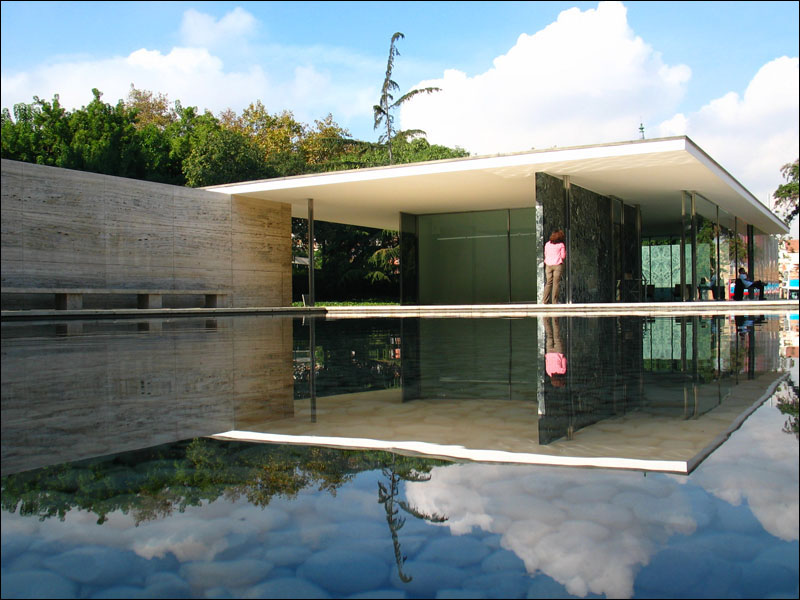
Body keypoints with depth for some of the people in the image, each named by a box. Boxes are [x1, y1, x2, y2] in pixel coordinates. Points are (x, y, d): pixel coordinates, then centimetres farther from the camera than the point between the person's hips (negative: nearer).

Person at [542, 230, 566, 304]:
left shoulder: (547, 244, 8)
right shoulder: (561, 245, -3)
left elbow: (545, 255, 12)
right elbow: (563, 256, -2)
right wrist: (565, 250, 15)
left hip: (548, 265, 3)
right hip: (558, 265, -3)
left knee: (548, 283, 9)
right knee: (556, 283, 0)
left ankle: (544, 301, 3)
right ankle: (554, 302, 0)